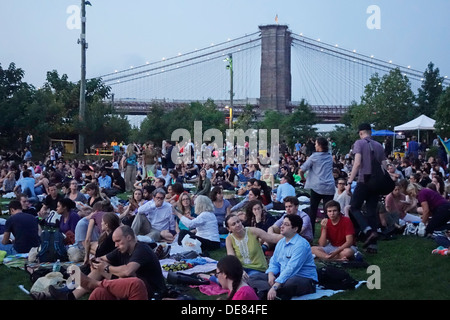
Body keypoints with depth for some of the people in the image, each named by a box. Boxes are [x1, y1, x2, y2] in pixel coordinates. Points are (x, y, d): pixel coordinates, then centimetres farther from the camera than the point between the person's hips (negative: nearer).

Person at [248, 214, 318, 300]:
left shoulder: (301, 244, -17)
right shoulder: (281, 242, 12)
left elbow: (291, 269, -26)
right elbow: (274, 263, 13)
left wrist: (275, 287, -33)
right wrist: (271, 274, -12)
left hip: (304, 279, -8)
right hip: (282, 277, 8)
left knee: (291, 283, -44)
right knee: (253, 278, -6)